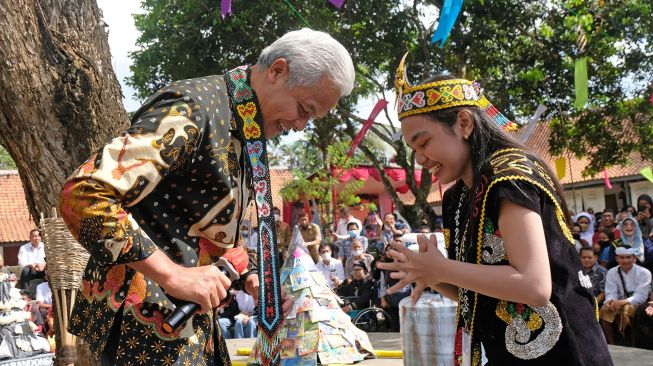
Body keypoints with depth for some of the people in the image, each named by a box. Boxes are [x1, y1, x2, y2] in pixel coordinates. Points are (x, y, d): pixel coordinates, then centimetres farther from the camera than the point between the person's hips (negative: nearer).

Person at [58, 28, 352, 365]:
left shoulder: (248, 137, 10)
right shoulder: (192, 110, -20)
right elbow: (81, 197, -27)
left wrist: (251, 279, 8)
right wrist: (171, 274, -28)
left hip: (190, 318, 9)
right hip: (144, 319, -9)